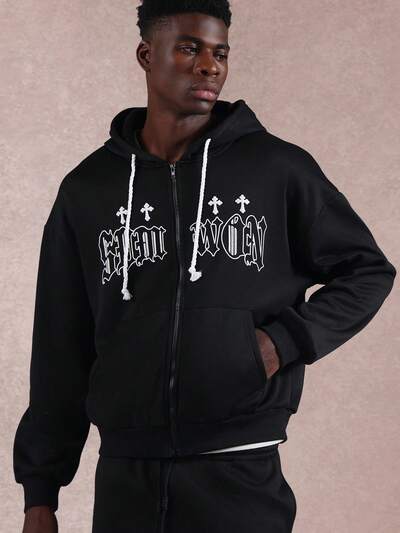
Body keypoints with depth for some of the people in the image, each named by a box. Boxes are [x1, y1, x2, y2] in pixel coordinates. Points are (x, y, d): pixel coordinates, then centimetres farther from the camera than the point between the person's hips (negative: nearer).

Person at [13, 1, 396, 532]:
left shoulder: (278, 168, -1)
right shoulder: (89, 188, 6)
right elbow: (61, 352, 8)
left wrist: (284, 342, -7)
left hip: (240, 471, -2)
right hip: (124, 476, 2)